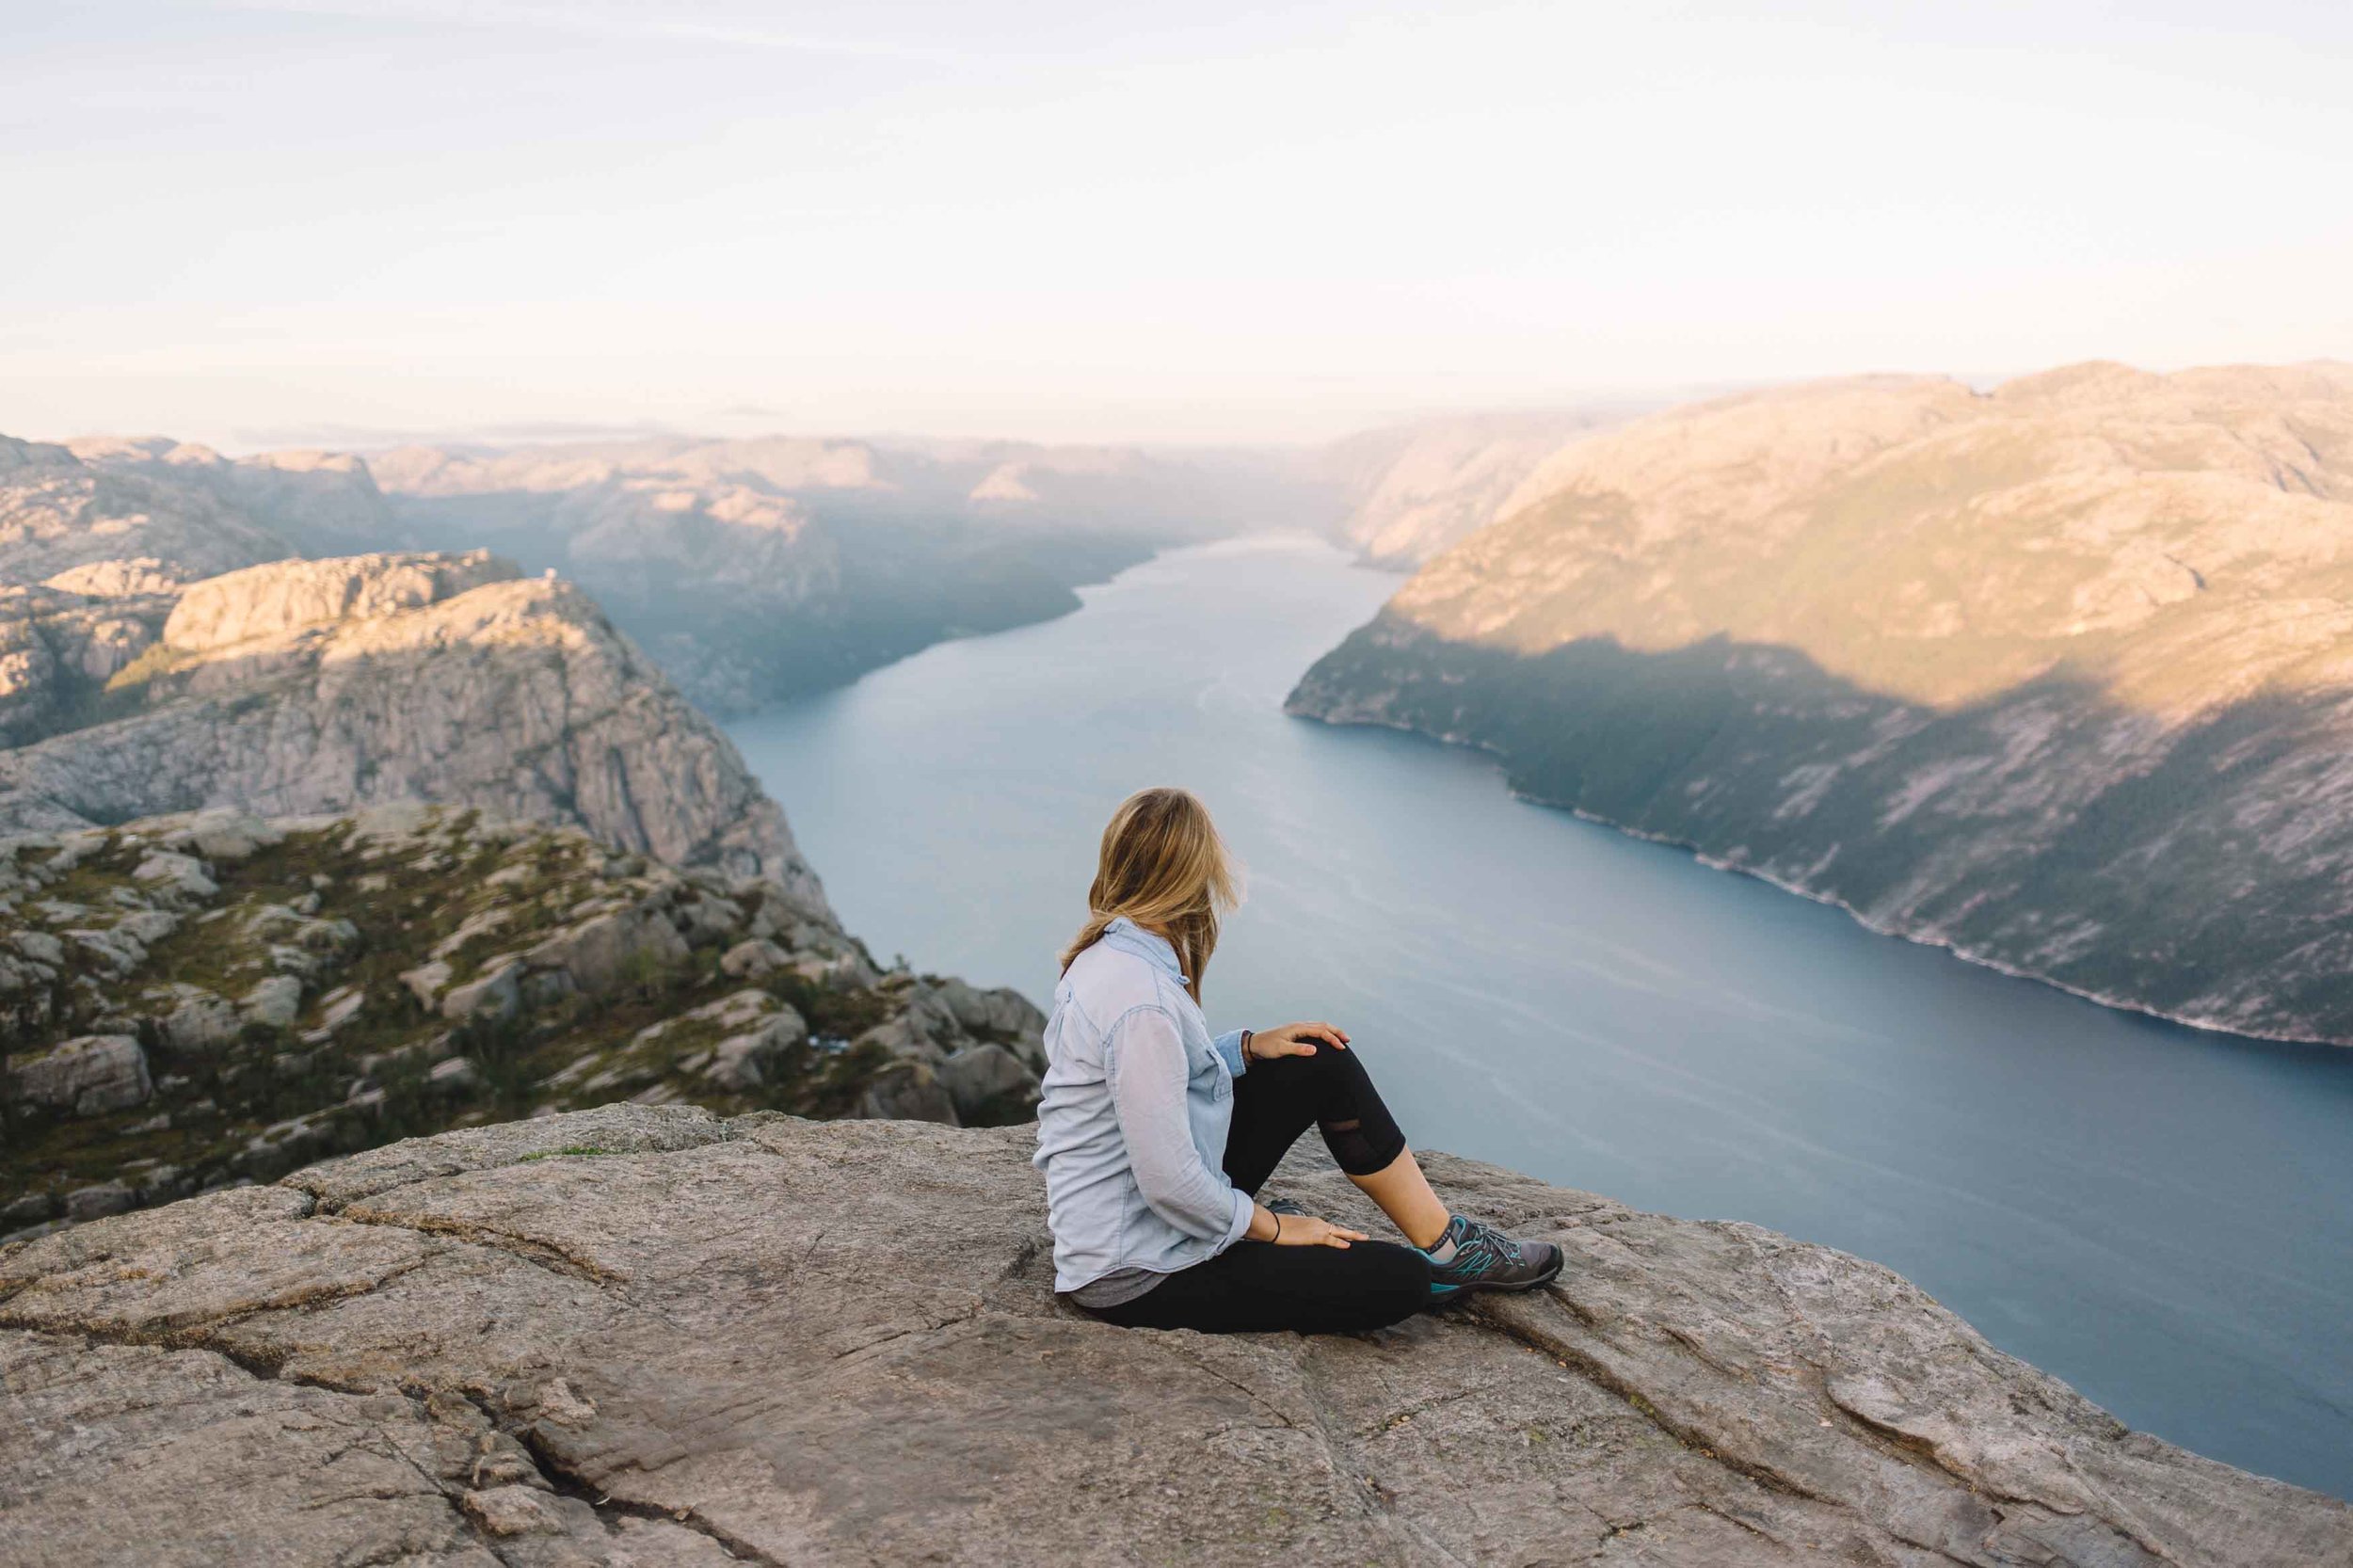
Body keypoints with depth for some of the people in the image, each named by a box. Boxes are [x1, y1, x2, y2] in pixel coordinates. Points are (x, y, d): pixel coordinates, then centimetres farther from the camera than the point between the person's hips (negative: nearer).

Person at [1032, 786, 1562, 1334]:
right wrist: (1272, 1226, -11)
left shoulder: (1105, 955, 1)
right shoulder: (1141, 1003, -29)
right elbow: (1170, 1185, -27)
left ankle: (1445, 1242, 13)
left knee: (1325, 1064, 8)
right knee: (1399, 1282, -15)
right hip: (1136, 1275, -10)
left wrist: (1249, 1046, 6)